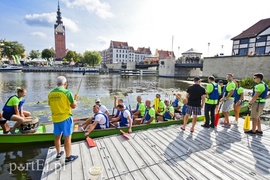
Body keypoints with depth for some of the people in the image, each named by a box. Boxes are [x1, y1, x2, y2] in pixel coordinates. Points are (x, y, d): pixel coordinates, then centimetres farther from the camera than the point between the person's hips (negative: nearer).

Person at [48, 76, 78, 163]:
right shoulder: (67, 92, -15)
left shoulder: (51, 93, 3)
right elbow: (74, 106, -12)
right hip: (65, 118, -6)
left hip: (55, 118, 6)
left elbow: (51, 105, 13)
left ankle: (58, 153, 37)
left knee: (57, 136, 20)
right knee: (67, 137, 4)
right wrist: (75, 99, 6)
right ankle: (68, 157, 13)